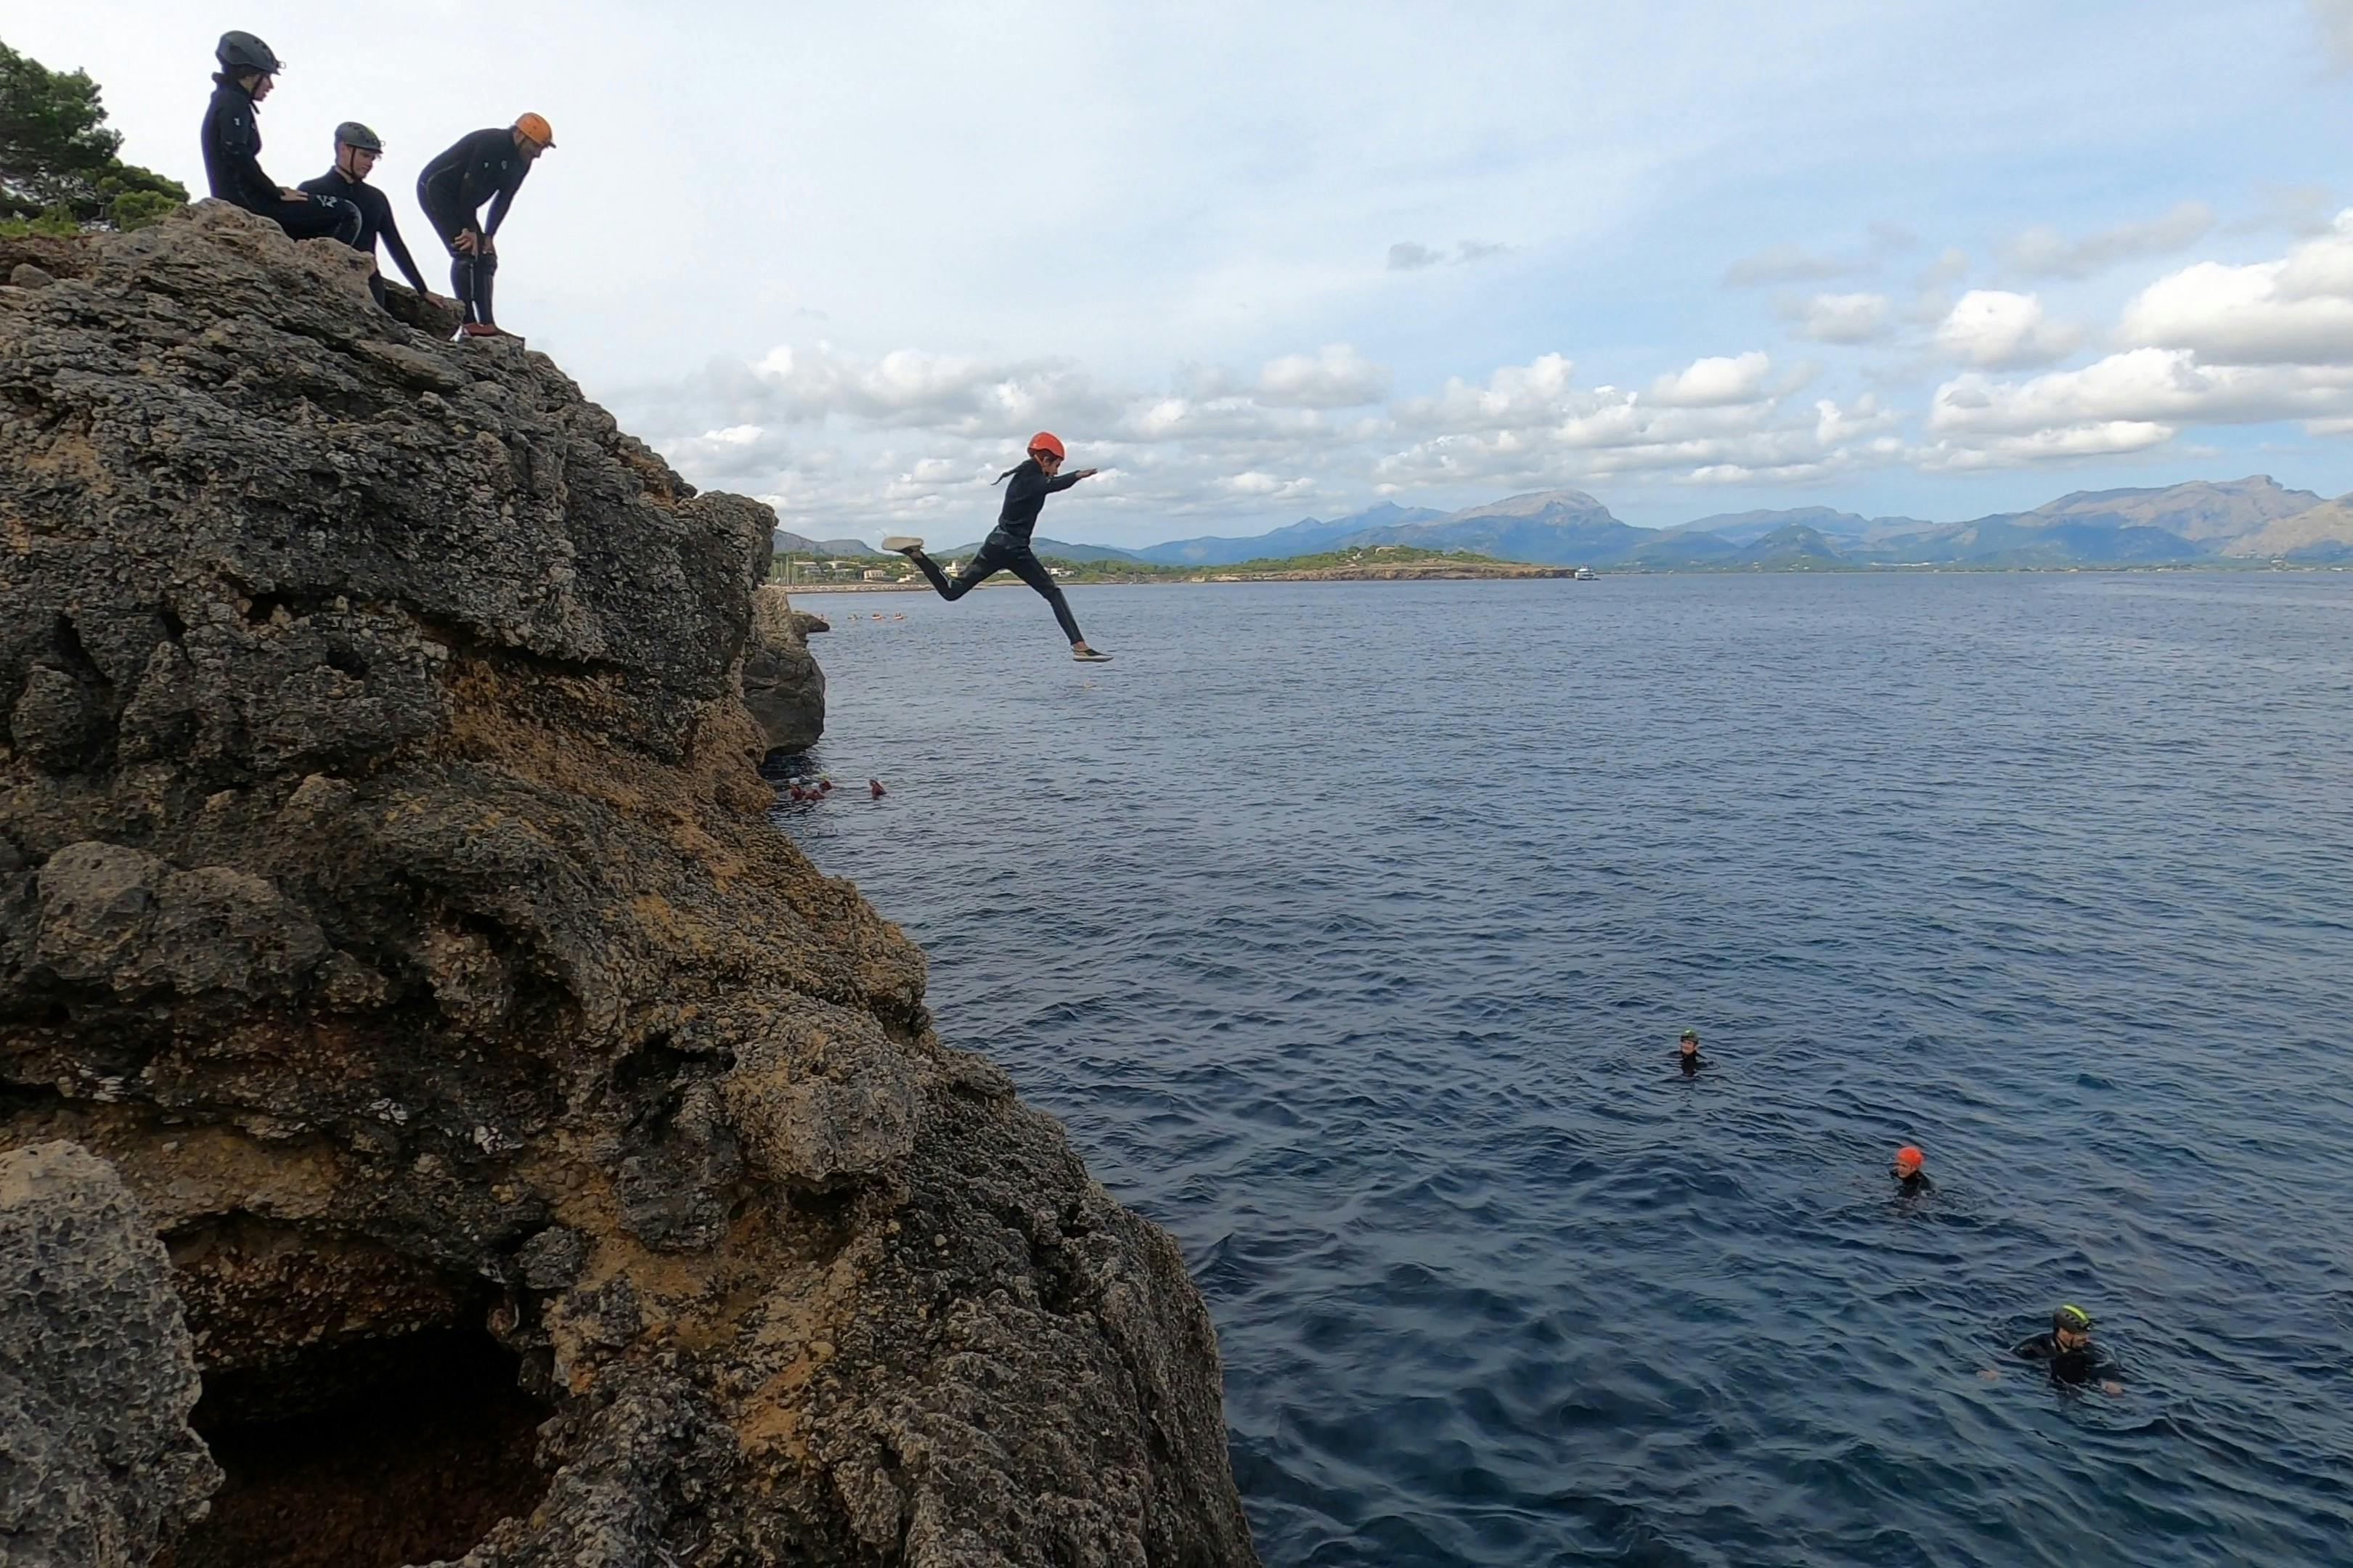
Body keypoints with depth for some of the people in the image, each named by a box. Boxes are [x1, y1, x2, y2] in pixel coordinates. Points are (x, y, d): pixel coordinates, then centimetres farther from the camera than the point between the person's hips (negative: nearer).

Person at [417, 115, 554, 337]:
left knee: (485, 257, 4)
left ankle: (487, 325, 3)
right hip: (435, 189, -10)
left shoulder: (522, 162, 3)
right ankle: (469, 325, -24)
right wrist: (471, 229, -23)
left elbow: (503, 201, 3)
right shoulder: (492, 144, -25)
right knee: (465, 252, -20)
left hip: (460, 201, 10)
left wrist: (488, 236, -6)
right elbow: (470, 185, -26)